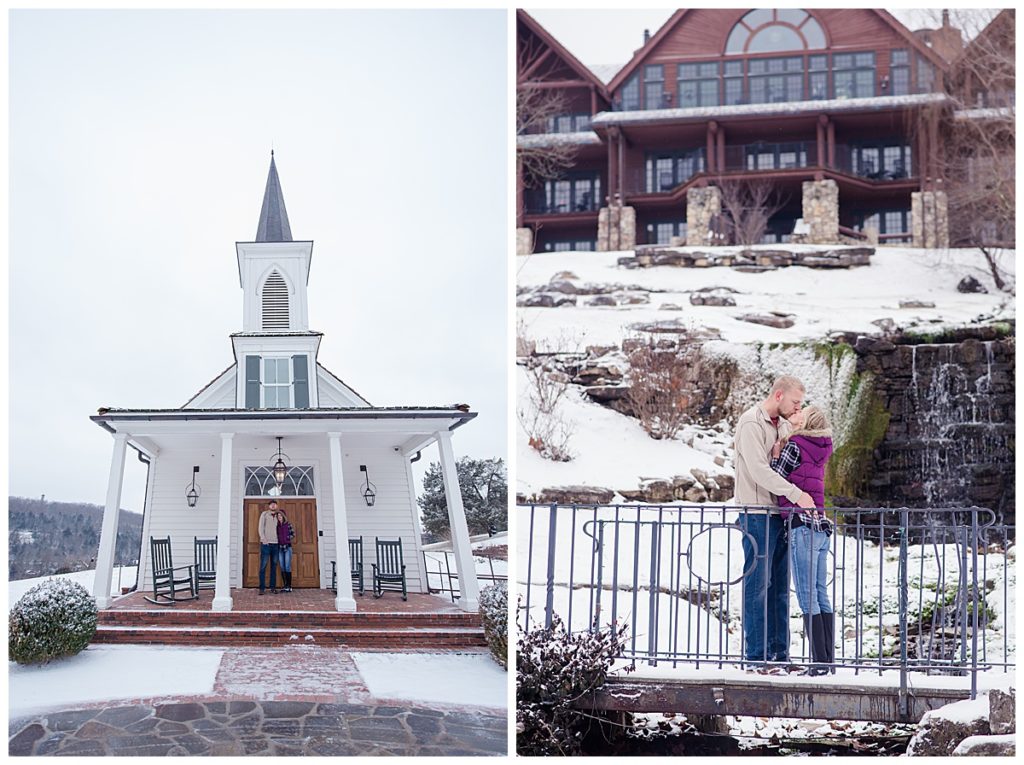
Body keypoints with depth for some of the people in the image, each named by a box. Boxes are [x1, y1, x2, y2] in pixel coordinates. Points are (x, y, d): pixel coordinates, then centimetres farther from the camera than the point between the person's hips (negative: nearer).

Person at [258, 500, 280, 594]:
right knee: (263, 566, -7)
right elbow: (261, 527, -2)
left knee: (274, 566, 5)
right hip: (266, 543, -4)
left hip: (275, 544, 4)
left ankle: (273, 587, 8)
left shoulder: (277, 516, 15)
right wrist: (263, 539, -13)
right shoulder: (264, 514, 4)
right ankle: (261, 588, -6)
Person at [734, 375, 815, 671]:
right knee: (757, 584, -5)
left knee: (779, 585, 10)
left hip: (780, 514, 8)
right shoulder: (751, 423, -11)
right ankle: (756, 655, 0)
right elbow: (758, 469, -21)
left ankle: (779, 653, 15)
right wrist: (796, 494, -24)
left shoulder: (783, 424, 17)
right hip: (757, 514, -8)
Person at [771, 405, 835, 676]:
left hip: (802, 526, -8)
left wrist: (776, 454, 6)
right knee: (821, 595, 10)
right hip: (821, 526, 8)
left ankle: (819, 662, -6)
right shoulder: (818, 450, 14)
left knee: (807, 597, -6)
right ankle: (828, 659, 11)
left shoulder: (794, 446, -9)